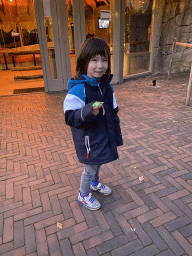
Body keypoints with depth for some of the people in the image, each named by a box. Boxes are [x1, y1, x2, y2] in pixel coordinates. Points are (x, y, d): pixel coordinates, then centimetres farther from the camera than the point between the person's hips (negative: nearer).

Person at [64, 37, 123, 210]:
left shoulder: (107, 86, 0)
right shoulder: (78, 89, -23)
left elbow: (113, 114, 9)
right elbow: (70, 118, -24)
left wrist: (116, 136, 12)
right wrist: (89, 112, -42)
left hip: (104, 137, 7)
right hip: (88, 140, -7)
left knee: (98, 163, 26)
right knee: (90, 168, 10)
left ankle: (95, 183, 56)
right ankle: (84, 195, 38)